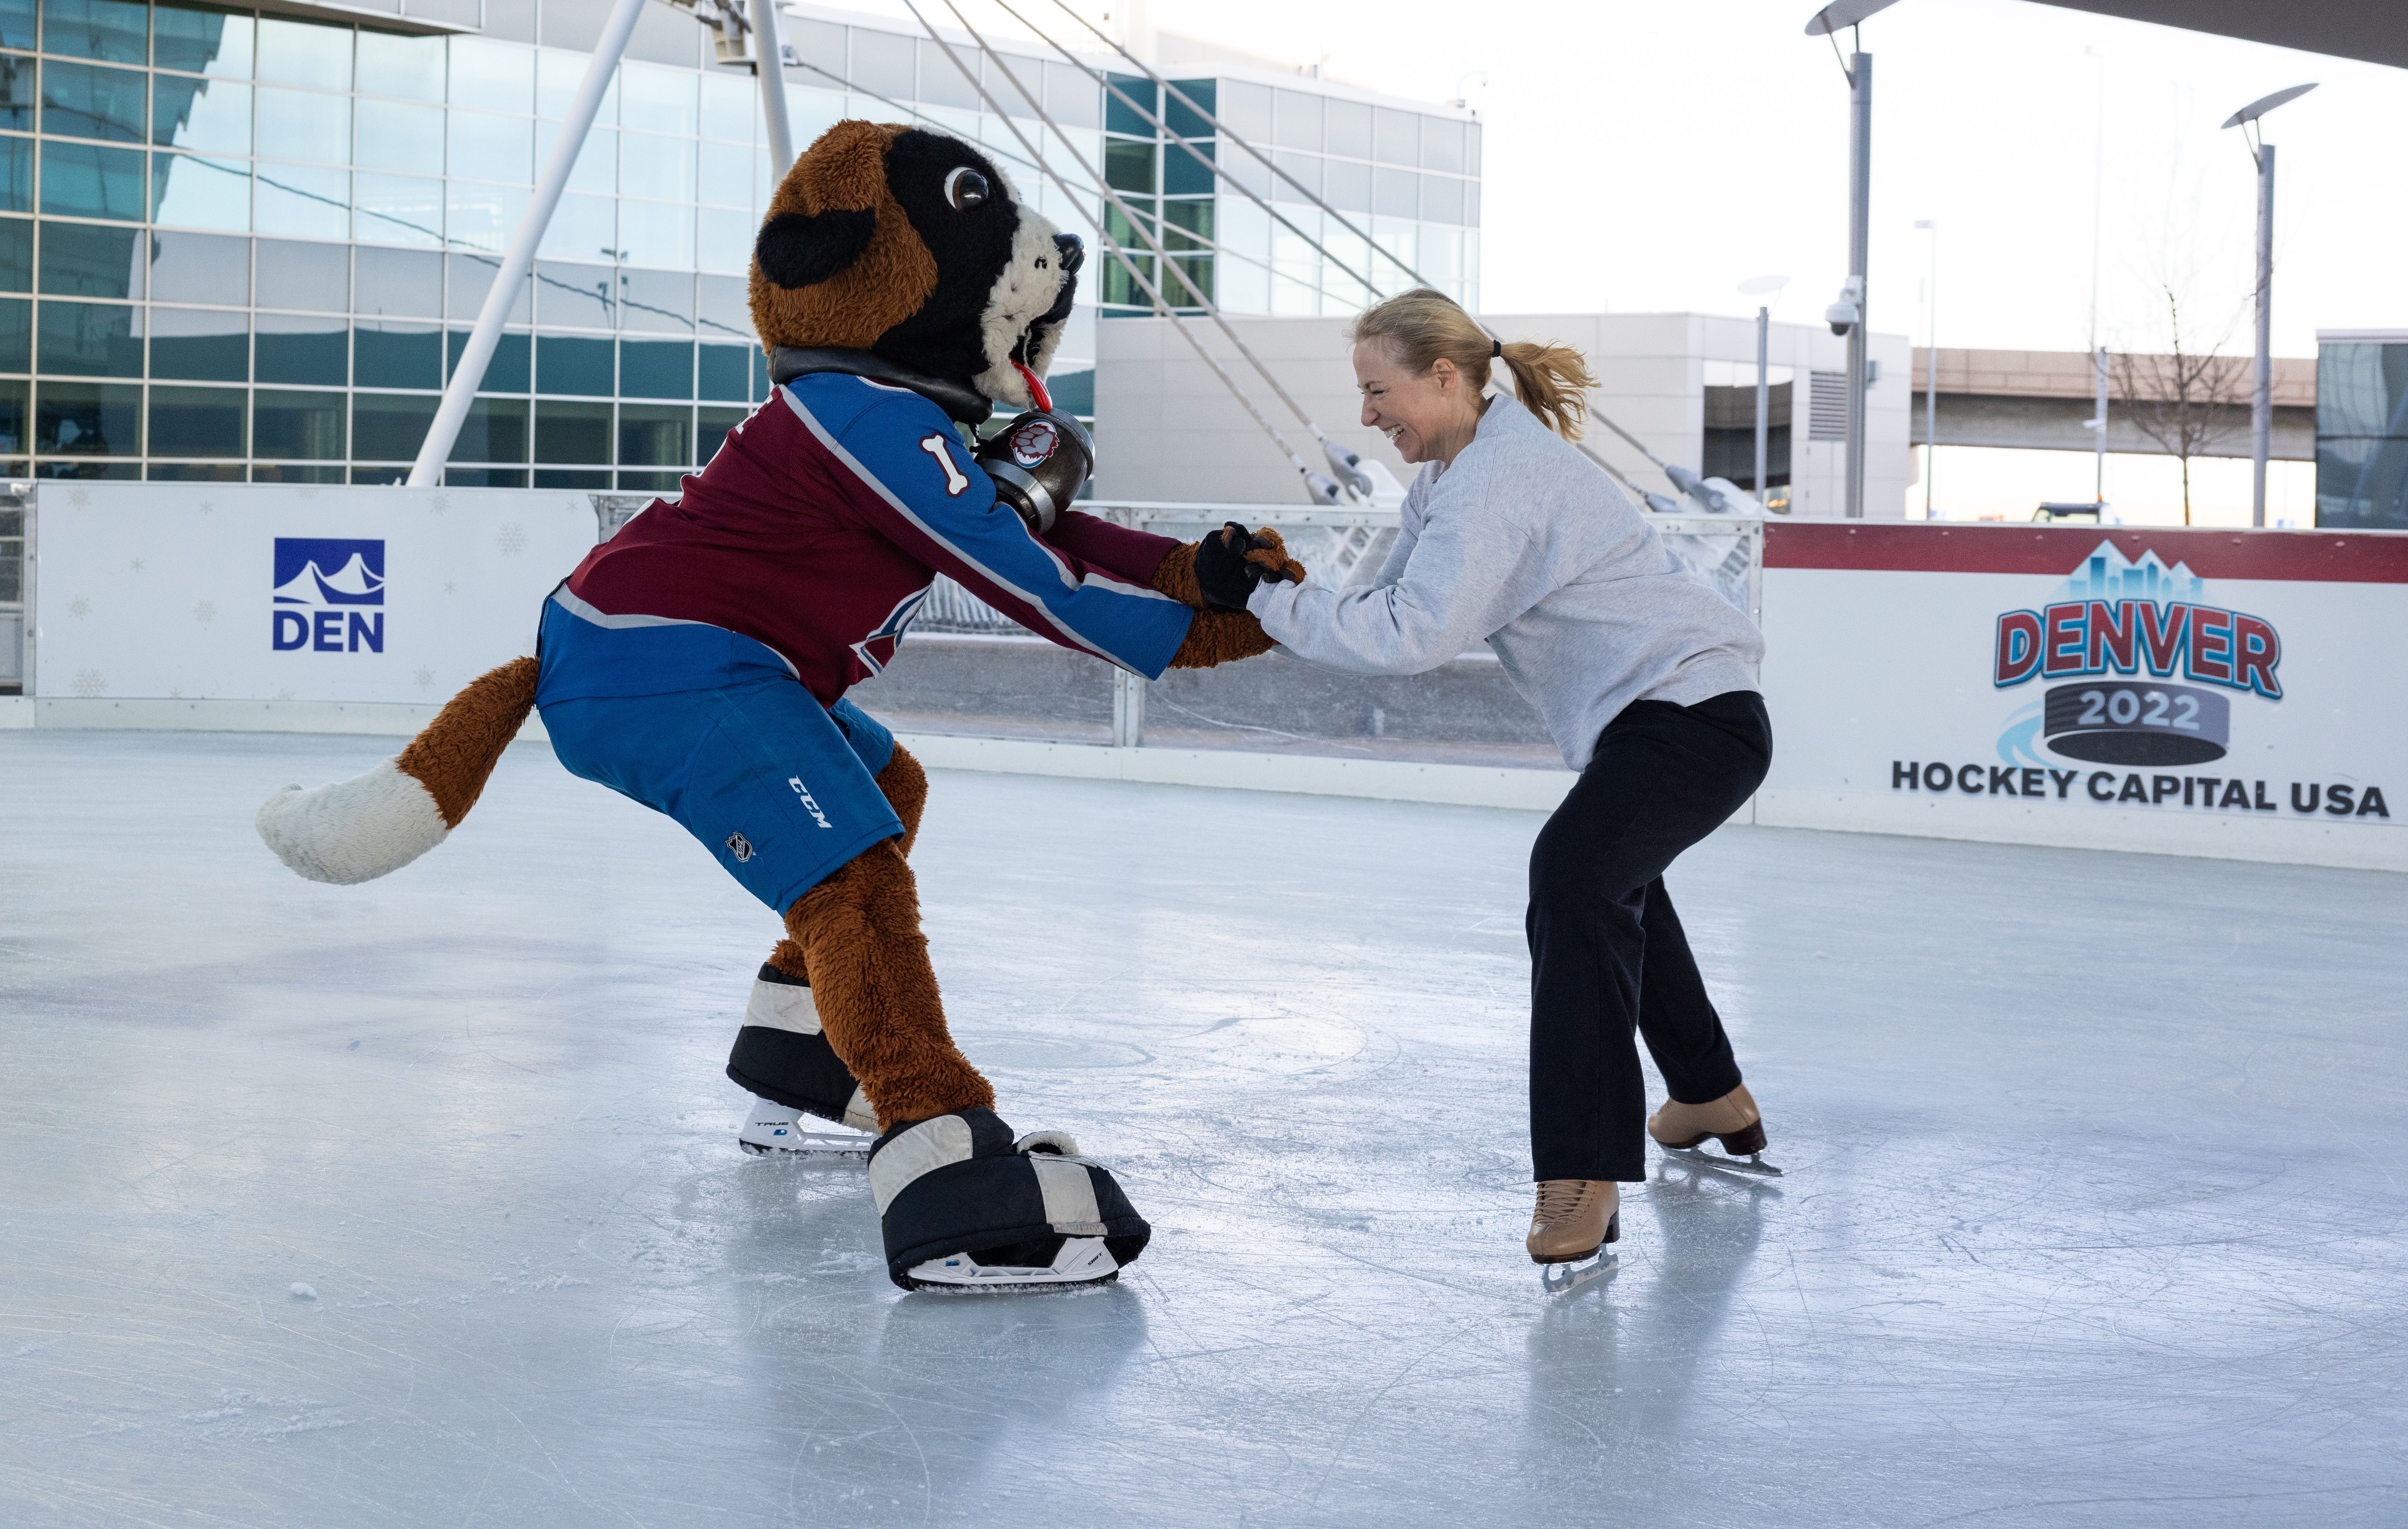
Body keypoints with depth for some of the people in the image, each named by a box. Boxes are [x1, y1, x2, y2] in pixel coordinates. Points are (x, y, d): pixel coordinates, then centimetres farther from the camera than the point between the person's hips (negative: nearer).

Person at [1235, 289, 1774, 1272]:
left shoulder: (1500, 474, -22)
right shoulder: (1456, 470, 11)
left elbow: (1416, 636, -31)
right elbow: (1398, 612, 5)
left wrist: (1270, 602, -24)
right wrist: (1269, 597, -10)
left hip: (1695, 713, -12)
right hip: (1651, 717, 12)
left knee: (1576, 871, -31)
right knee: (1610, 881, 31)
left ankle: (1582, 1179, -34)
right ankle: (1712, 1100, 52)